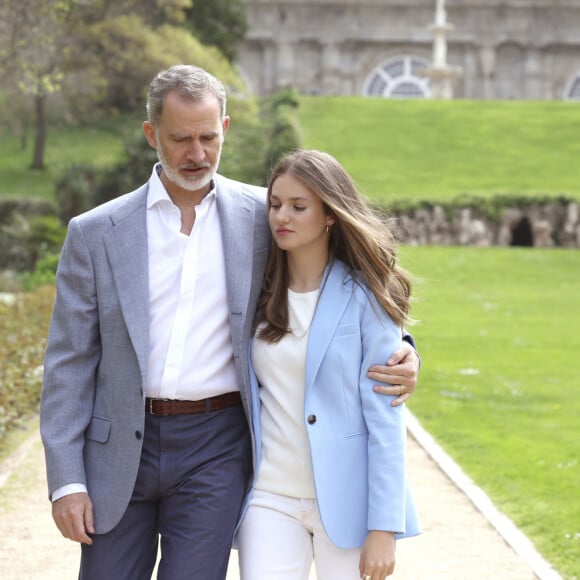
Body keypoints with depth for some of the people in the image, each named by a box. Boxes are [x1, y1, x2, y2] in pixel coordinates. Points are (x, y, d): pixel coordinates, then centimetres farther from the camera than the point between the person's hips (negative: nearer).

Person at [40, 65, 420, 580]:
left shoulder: (260, 215, 3)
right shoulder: (95, 233, 1)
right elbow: (69, 363, 2)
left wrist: (398, 347, -7)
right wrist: (67, 480, -4)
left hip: (216, 447, -1)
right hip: (121, 451, 1)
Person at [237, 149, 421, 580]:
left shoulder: (363, 298, -6)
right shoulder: (257, 294, 6)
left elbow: (384, 418, -8)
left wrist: (384, 528, -13)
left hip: (346, 504, -3)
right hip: (271, 497, 3)